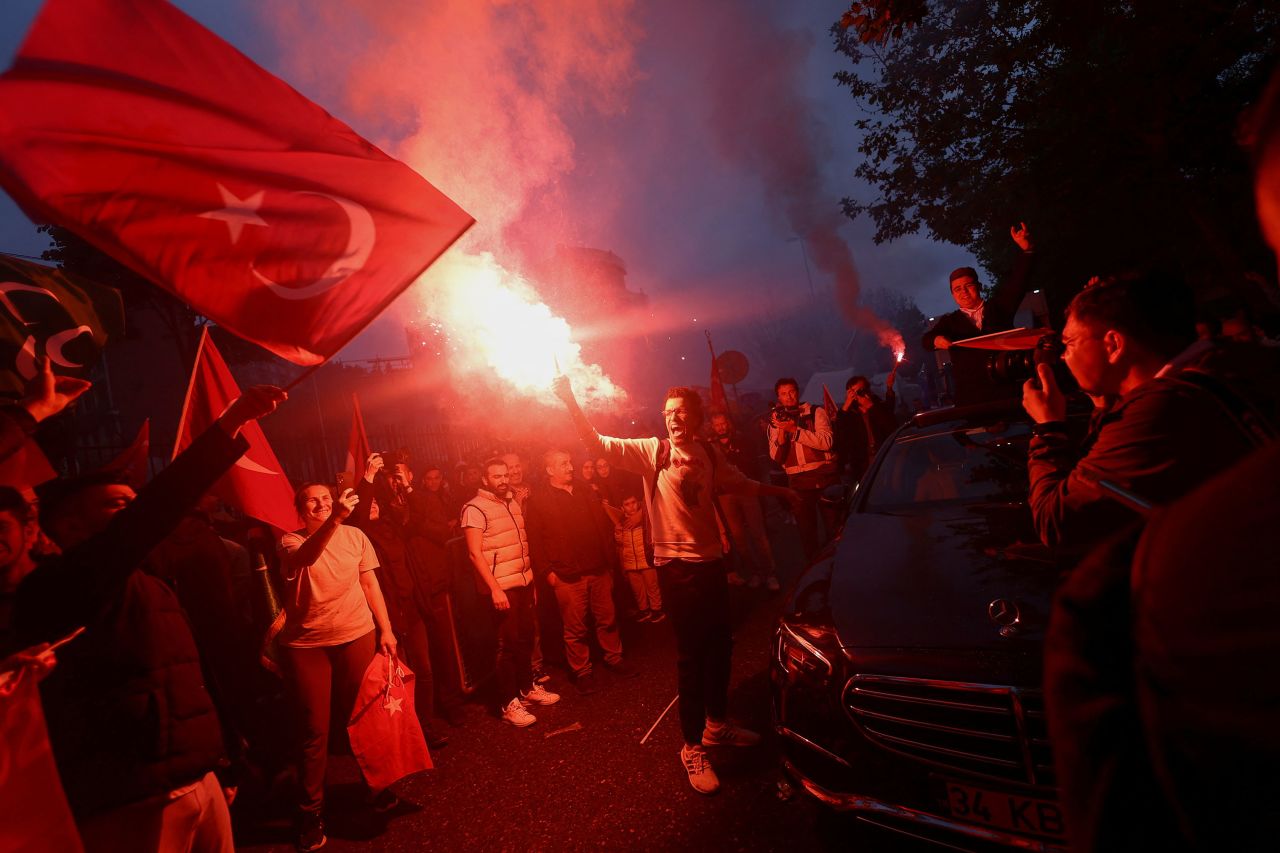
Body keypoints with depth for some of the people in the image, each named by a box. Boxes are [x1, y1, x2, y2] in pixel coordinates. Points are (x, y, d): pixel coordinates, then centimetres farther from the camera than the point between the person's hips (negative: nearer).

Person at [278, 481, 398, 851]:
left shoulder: (355, 536, 0)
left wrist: (386, 629, 2)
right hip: (306, 644, -2)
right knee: (315, 729, 5)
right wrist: (334, 519, -48)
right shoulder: (291, 541, -7)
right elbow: (306, 556, -32)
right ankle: (310, 811, 22)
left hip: (357, 636, 2)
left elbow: (370, 585, 6)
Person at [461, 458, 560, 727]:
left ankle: (527, 687, 32)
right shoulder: (475, 508, -11)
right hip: (501, 587, -6)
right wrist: (495, 589, -19)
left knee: (525, 638, 15)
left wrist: (531, 578, 13)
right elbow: (475, 553, -15)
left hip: (524, 582, 7)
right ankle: (508, 703, 13)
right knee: (508, 644, 1)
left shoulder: (513, 502, 11)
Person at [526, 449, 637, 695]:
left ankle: (614, 658, 31)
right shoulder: (538, 500, -3)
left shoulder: (585, 491, 12)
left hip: (599, 570, 4)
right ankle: (582, 671, 20)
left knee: (607, 619, 12)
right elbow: (535, 540, -6)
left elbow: (603, 524, 16)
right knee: (575, 628, 4)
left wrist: (609, 558, 11)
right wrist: (547, 572, -10)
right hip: (567, 576, -4)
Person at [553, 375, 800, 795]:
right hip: (677, 565, -5)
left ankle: (717, 723, 39)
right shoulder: (652, 451, -8)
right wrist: (570, 401, -30)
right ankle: (693, 747, 17)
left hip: (712, 559, 6)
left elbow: (740, 482, 22)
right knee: (691, 655, 1)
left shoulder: (708, 453, 5)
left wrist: (782, 491, 32)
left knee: (720, 645, 17)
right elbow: (599, 443, -18)